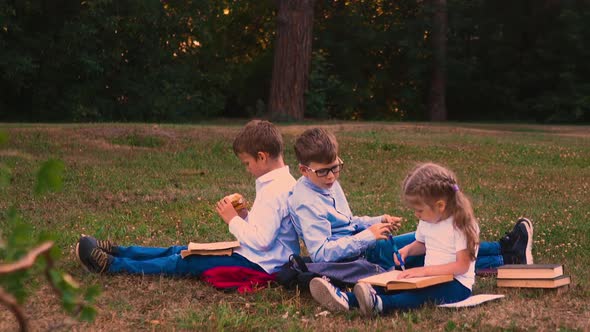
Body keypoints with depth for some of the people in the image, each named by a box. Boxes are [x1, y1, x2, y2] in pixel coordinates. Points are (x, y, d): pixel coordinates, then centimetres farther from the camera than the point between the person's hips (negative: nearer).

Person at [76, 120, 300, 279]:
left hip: (259, 263, -10)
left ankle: (112, 265, -3)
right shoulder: (282, 183, 9)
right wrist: (244, 215, 2)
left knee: (185, 263, -7)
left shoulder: (274, 191, -24)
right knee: (181, 251, 10)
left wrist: (233, 219, -16)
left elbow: (260, 241, -28)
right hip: (255, 255, 10)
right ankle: (115, 252, 16)